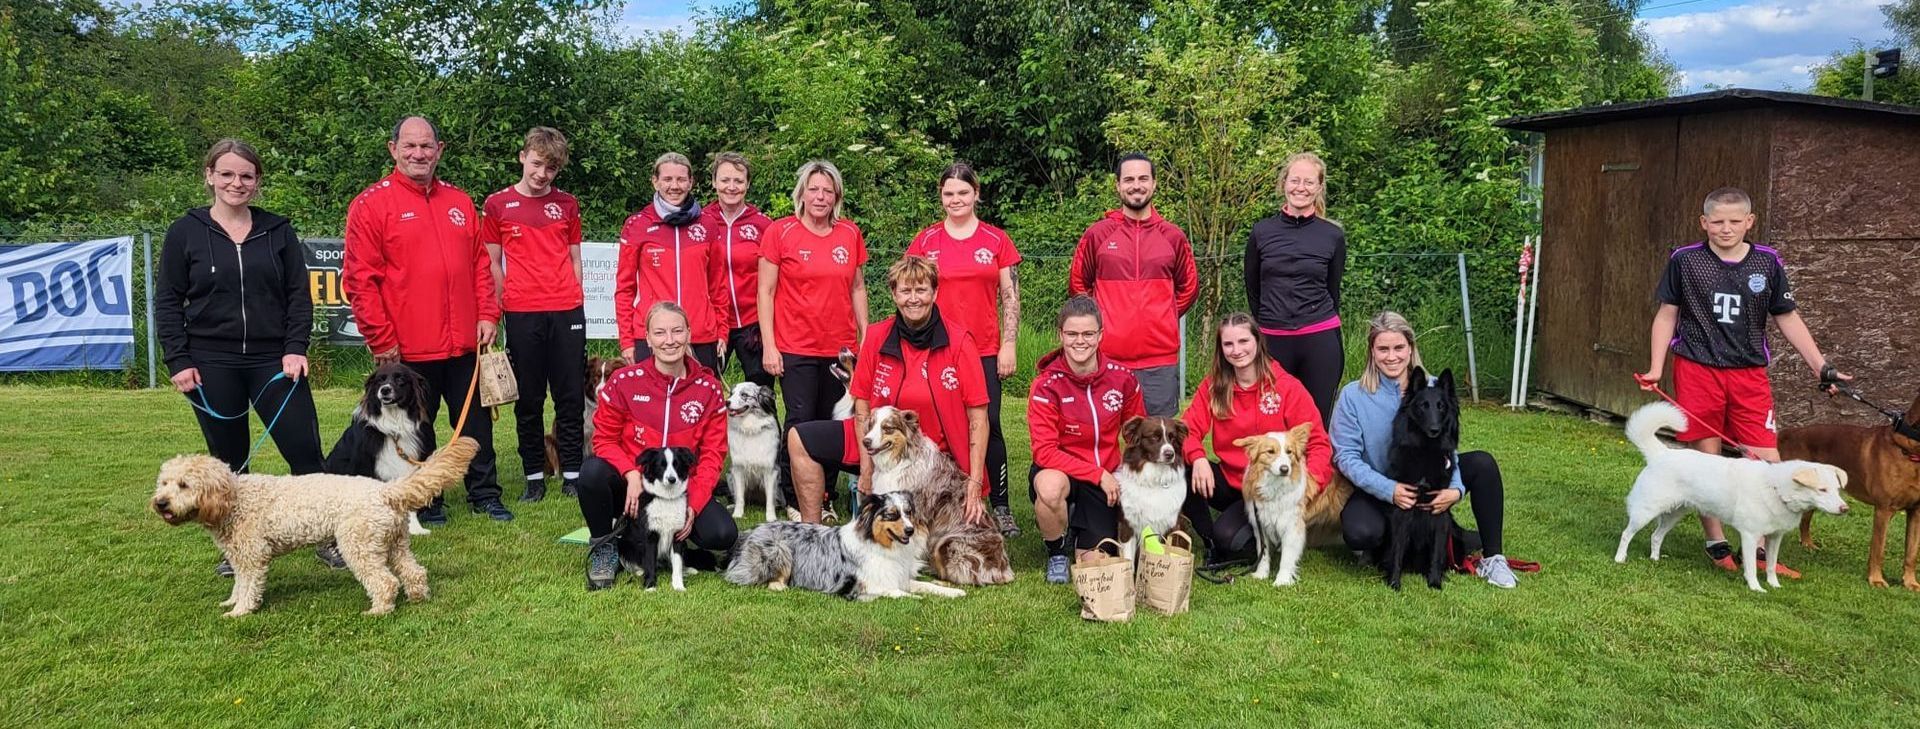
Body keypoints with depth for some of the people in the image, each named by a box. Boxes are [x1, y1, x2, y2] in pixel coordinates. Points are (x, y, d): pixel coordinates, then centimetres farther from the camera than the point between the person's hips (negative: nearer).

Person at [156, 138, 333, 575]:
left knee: (305, 449, -5)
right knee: (228, 462, 8)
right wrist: (178, 360, -4)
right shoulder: (185, 232, 3)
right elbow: (168, 302, 4)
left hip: (274, 360, 1)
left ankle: (328, 538, 6)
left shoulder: (278, 231, 6)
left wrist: (295, 348, -5)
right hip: (212, 365, 0)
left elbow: (298, 294, 6)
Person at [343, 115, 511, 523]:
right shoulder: (371, 204, -5)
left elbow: (480, 263, 14)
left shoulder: (459, 202, 11)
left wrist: (487, 314, 4)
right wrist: (381, 339, -11)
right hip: (409, 349, -4)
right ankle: (425, 502, 23)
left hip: (465, 343, 4)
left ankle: (484, 495, 25)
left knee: (476, 423, 12)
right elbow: (360, 279, -9)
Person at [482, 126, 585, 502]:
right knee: (529, 400, 5)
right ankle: (534, 477, 13)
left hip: (567, 312, 1)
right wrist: (499, 310, 1)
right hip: (522, 314, -1)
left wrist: (575, 302, 6)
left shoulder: (567, 204, 10)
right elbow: (493, 263, 7)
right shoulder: (497, 204, 4)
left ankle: (572, 475, 12)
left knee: (571, 397, 3)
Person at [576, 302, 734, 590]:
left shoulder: (709, 389, -3)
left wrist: (694, 504, -14)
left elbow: (713, 453, -2)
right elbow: (604, 438, -2)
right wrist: (631, 474, -21)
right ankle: (604, 551, -5)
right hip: (632, 486, -1)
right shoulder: (624, 381, -6)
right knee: (593, 471, -32)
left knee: (723, 534, -24)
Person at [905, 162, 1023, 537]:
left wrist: (1009, 345, -1)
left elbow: (1011, 298, 5)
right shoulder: (925, 241, 6)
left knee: (988, 426, -2)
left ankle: (1000, 507, 8)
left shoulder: (997, 240, 5)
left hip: (985, 350, -1)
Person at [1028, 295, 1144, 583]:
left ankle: (1081, 528, 33)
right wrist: (1097, 474, -23)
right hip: (1060, 470, -3)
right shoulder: (1046, 385, -17)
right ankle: (1056, 551, -6)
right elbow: (1044, 451, -20)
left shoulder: (1123, 378, -8)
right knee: (1050, 487, -39)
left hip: (1107, 478, 3)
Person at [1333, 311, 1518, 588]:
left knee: (1482, 463, -20)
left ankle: (1492, 557, -9)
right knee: (1359, 532, -35)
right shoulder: (1353, 396, -12)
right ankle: (1380, 544, 5)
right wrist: (1389, 490, -28)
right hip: (1377, 491, -3)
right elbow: (1346, 456, -15)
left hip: (1428, 483, 3)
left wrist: (1456, 489, -26)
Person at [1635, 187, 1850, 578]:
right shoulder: (1684, 260, -1)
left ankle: (1759, 549, 10)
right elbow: (1667, 314, 4)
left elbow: (1788, 319, 11)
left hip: (1750, 374, 2)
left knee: (1768, 461, -3)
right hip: (1697, 371, -2)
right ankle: (1716, 544, 15)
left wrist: (1821, 367, 7)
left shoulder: (1767, 263, 5)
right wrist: (1656, 368, -1)